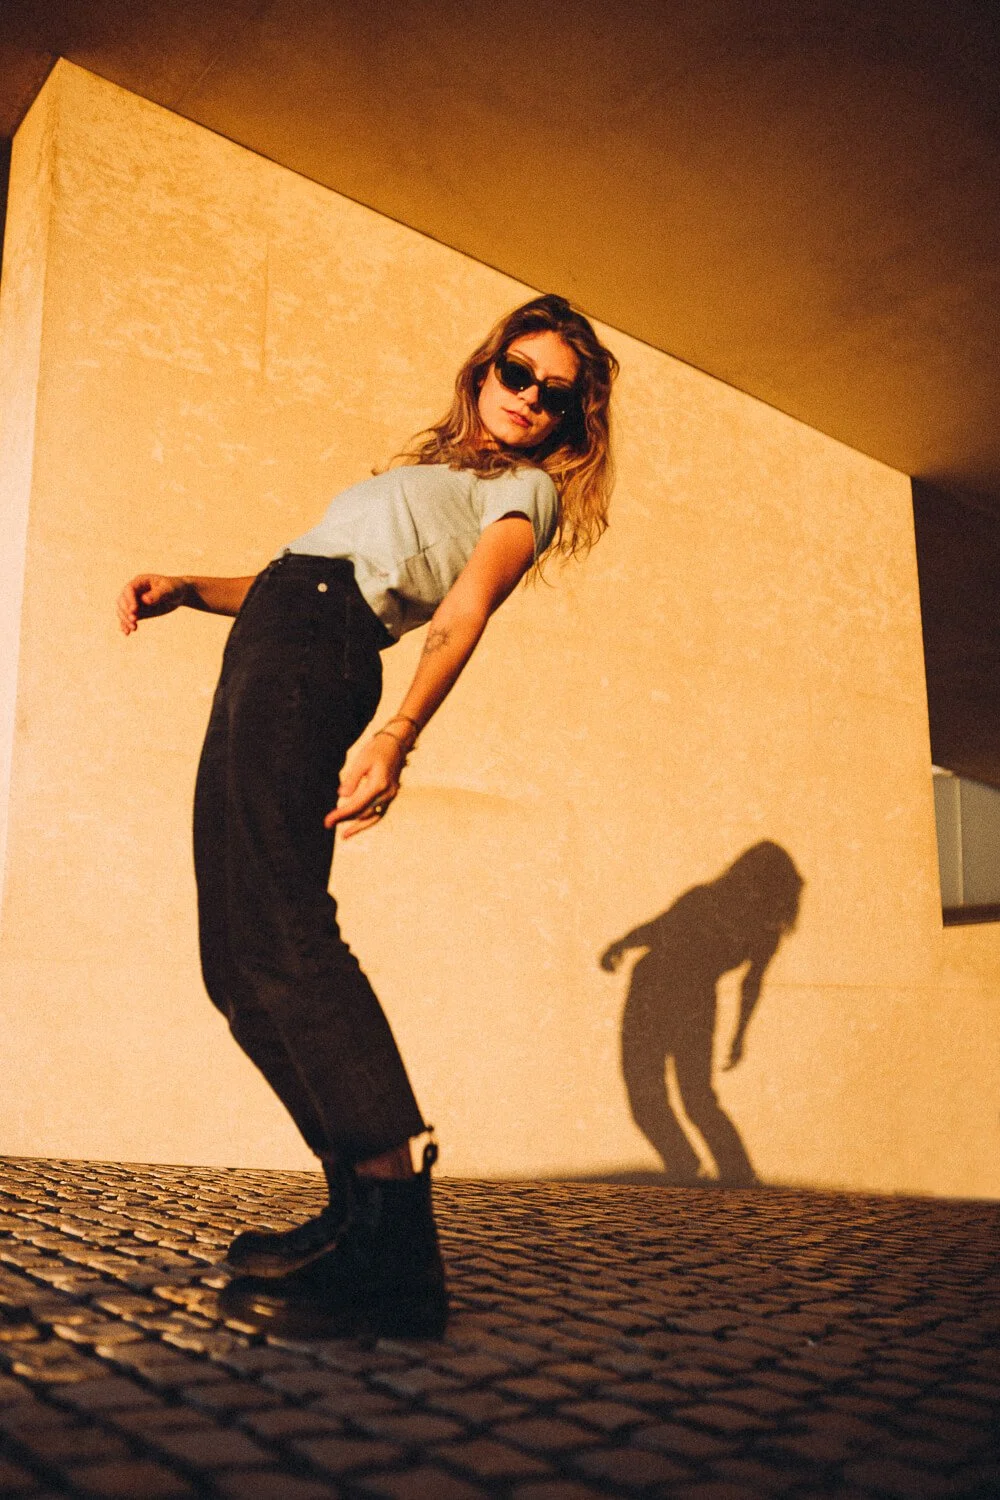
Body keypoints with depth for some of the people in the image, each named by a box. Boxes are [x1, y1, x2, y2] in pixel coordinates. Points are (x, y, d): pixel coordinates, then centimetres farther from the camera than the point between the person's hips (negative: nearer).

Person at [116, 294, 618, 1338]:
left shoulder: (528, 489, 9)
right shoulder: (429, 473, 33)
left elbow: (464, 611, -11)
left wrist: (396, 734, -27)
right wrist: (187, 588, 19)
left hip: (314, 651, -9)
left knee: (281, 930, -25)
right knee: (238, 956, 0)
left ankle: (395, 1251, -28)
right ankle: (358, 1209, 3)